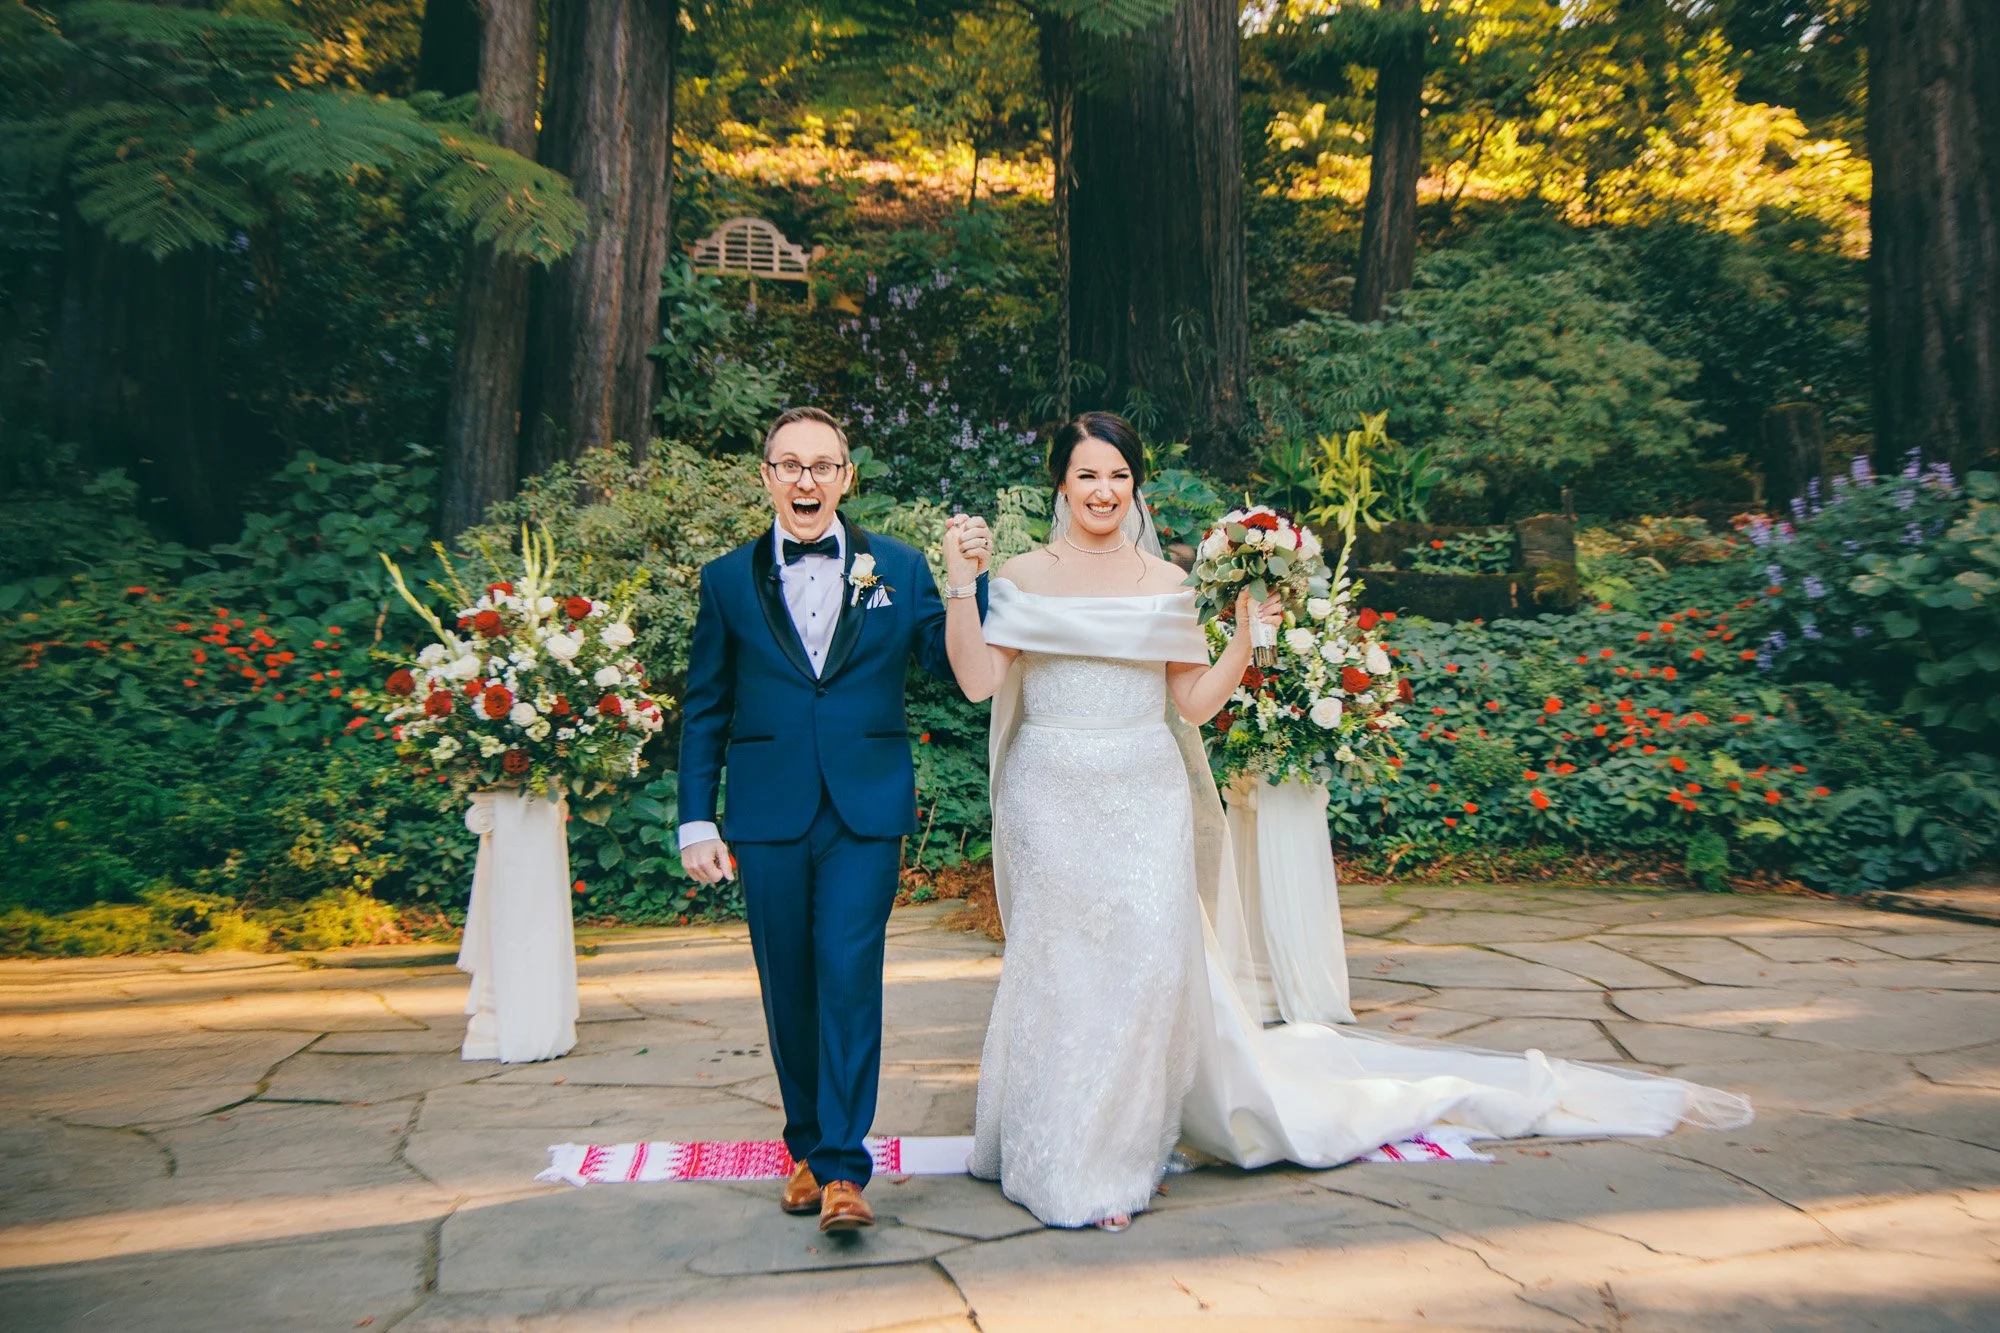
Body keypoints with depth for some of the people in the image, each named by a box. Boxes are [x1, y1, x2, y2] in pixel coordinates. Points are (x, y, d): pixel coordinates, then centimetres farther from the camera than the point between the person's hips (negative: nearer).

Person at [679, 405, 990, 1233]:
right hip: (768, 815, 2)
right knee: (789, 989, 10)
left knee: (849, 978, -9)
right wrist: (696, 821, 3)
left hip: (866, 810, -1)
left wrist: (968, 578, -8)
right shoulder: (729, 579, 7)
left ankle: (843, 1168, -1)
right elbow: (704, 711, 8)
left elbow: (953, 665, 5)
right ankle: (807, 1149, 27)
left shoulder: (897, 568, 6)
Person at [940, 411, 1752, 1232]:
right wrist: (959, 586, -19)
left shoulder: (1164, 583, 7)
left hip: (1146, 801, 1)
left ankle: (1111, 1153, 14)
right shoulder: (1024, 577, 2)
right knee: (1059, 966, 2)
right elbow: (977, 682, -10)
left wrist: (1247, 638, -5)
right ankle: (1057, 1156, 18)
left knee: (1148, 964, -3)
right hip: (1052, 802, -1)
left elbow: (1194, 704, 6)